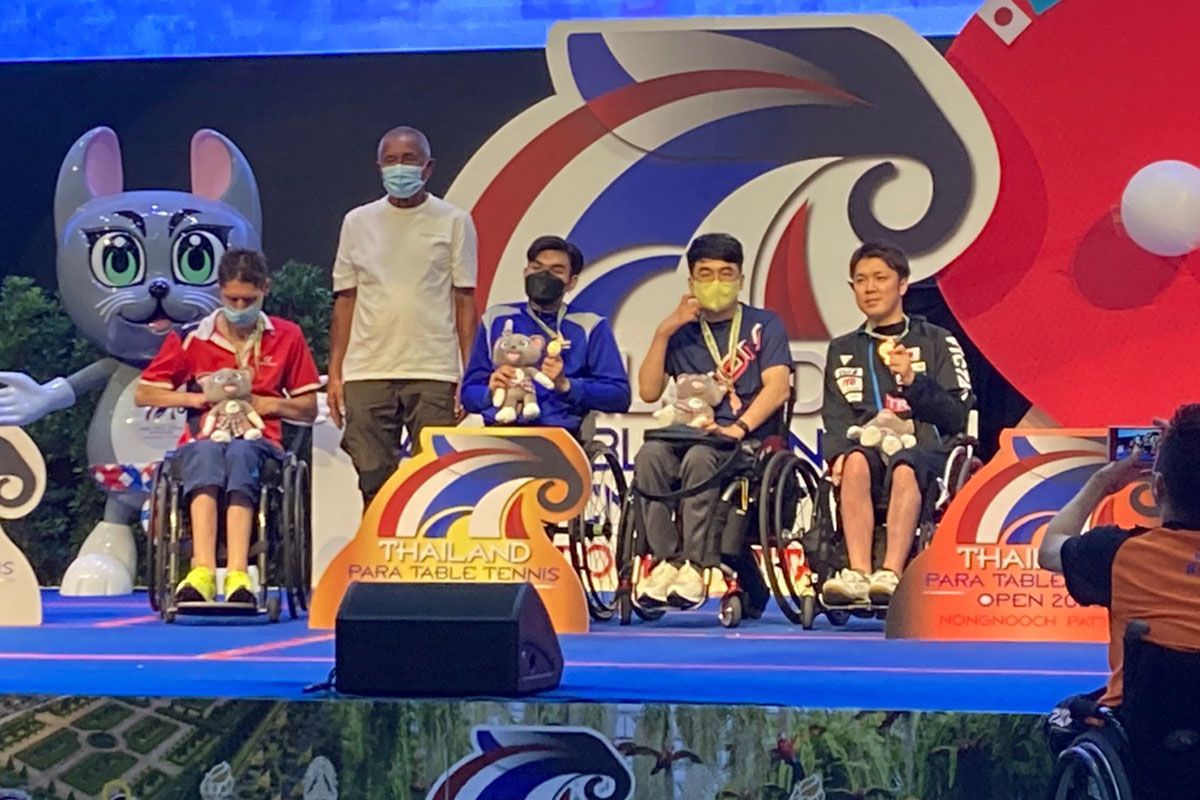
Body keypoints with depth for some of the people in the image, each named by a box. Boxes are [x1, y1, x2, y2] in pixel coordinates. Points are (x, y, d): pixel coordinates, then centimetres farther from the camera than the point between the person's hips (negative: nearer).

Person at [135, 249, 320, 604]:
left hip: (258, 442, 0)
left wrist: (268, 404, -3)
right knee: (207, 453, -37)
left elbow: (309, 410, 16)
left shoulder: (287, 338, 13)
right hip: (203, 439, 0)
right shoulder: (190, 338, 11)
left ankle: (237, 576, -54)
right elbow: (142, 394, 14)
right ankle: (202, 572, -55)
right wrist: (197, 397, 0)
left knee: (240, 453, -37)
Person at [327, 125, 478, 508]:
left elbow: (465, 300, 4)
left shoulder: (454, 222, 7)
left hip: (434, 374, -2)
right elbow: (344, 300, 12)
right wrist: (334, 373, 5)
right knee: (374, 486, 3)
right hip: (367, 374, 2)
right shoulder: (358, 222, 13)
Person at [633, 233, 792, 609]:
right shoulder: (682, 332, 18)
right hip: (688, 434, 3)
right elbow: (648, 392, 8)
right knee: (651, 455, -30)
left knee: (700, 457, -36)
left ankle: (695, 565, -30)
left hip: (749, 441, -3)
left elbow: (778, 387, -6)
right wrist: (664, 331, 0)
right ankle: (667, 561, -28)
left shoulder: (764, 325, 10)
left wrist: (738, 427, -22)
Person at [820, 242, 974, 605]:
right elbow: (835, 419, 12)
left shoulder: (937, 342, 15)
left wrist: (913, 382, -10)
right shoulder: (842, 350, 24)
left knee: (904, 467, -37)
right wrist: (839, 453, -10)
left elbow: (956, 417, 6)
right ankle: (858, 572, -47)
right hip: (868, 451, 2)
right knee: (856, 461, -34)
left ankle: (891, 573, -51)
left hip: (925, 455, -2)